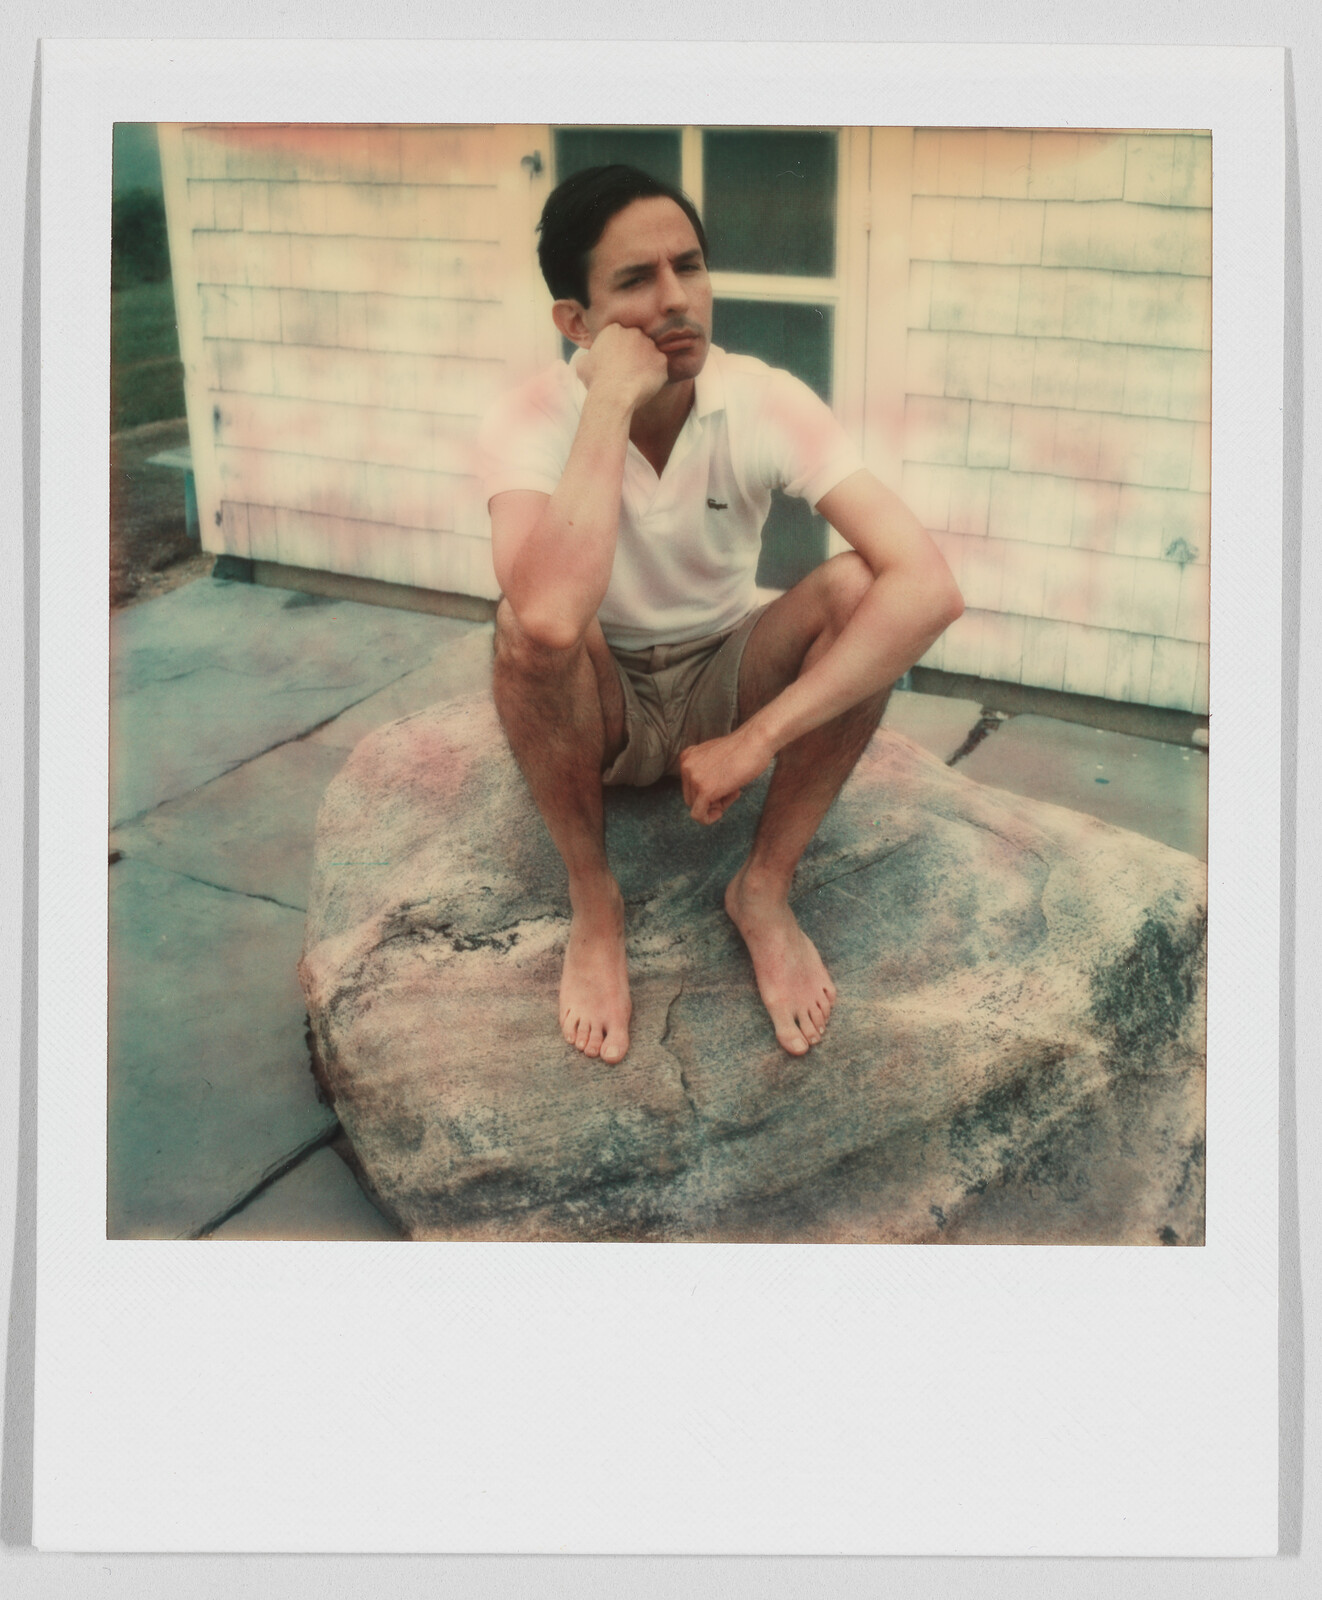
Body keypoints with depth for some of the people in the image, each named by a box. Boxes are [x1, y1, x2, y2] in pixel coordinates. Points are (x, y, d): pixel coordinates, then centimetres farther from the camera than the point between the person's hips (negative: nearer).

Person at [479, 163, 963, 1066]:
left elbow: (930, 586, -31)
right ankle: (592, 903, -12)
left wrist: (756, 740, -35)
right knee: (527, 626, -35)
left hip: (726, 687, 2)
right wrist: (611, 403, -38)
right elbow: (553, 617, -45)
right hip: (598, 713, -2)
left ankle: (765, 891, -10)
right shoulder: (533, 423, -23)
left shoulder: (766, 402, -19)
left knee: (861, 588, -26)